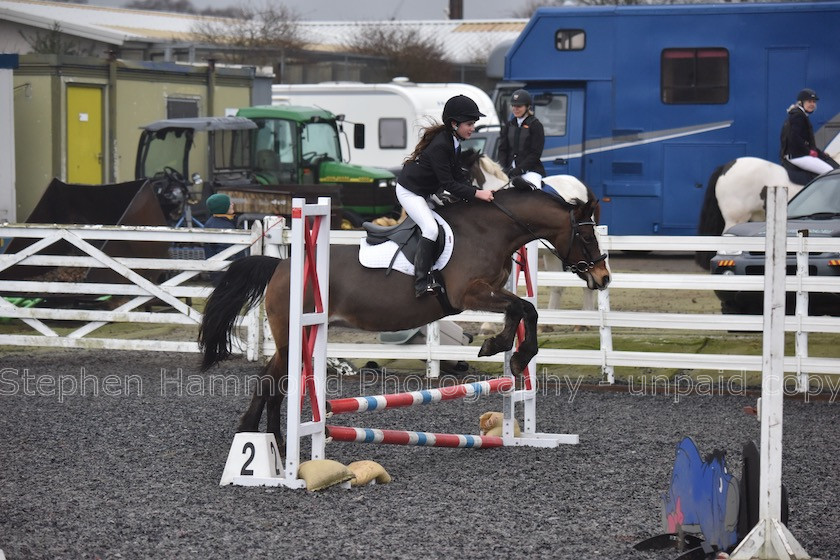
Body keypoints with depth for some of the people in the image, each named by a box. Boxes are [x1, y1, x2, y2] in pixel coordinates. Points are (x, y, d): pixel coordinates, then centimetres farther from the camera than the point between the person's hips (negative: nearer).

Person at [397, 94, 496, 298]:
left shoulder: (453, 142, 0)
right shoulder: (439, 146, -30)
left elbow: (458, 174, 2)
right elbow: (448, 184, -31)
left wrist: (476, 192, -12)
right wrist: (476, 194, -33)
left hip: (426, 192, 11)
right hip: (409, 191, -11)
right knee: (431, 228, -24)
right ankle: (422, 282, -24)